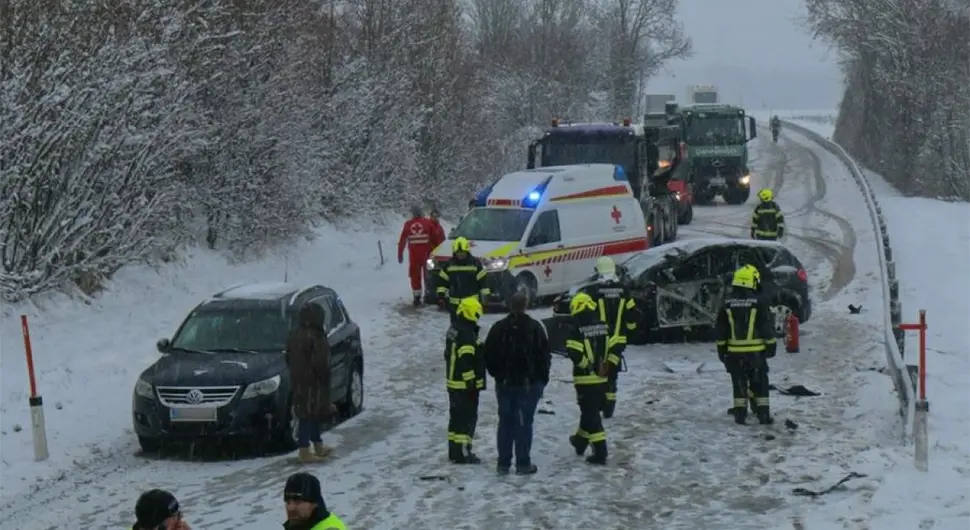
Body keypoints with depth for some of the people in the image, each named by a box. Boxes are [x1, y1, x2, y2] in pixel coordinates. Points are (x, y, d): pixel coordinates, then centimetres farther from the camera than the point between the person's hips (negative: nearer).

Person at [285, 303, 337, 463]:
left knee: (314, 414, 19)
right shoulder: (316, 338, -21)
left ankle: (319, 447, 29)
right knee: (309, 416, -3)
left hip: (298, 382, 9)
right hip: (313, 383, -9)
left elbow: (288, 359, 13)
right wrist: (324, 379, -10)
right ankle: (305, 452, 0)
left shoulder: (294, 335, 6)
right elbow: (321, 364, -22)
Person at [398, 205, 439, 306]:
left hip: (413, 254, 1)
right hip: (426, 253, -1)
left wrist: (400, 254, 10)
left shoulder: (408, 224, 2)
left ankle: (417, 297, 6)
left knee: (415, 275, 8)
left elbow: (402, 240, 3)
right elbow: (436, 237, -2)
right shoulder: (428, 223, -1)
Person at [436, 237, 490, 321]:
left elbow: (482, 279, -3)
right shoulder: (450, 264, 3)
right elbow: (442, 279, 9)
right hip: (454, 302, 3)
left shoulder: (475, 263, -4)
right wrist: (441, 293, 2)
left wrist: (485, 295, -6)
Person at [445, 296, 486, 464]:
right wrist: (472, 383, -20)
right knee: (467, 418, -4)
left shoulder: (453, 329, 10)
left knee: (457, 417, 16)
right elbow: (466, 361, -25)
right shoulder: (467, 334, -22)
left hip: (453, 382, 10)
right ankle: (462, 454, -3)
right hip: (465, 385, -10)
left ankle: (454, 452, 22)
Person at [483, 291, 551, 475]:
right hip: (529, 383, -3)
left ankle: (503, 463, 11)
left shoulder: (498, 328, -1)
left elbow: (489, 356, 3)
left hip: (504, 383, 3)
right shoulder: (535, 328, -9)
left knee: (505, 422, 10)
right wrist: (542, 378, 5)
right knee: (524, 422, 1)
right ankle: (523, 463, 2)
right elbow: (544, 356, -7)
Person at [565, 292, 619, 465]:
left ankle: (600, 452, -7)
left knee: (590, 413, -2)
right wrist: (609, 365, 7)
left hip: (585, 379, -6)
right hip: (601, 378, 6)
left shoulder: (577, 330, -14)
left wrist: (589, 366, -11)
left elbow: (575, 353, -23)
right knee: (591, 410, 22)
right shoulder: (603, 327, 6)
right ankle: (581, 441, 40)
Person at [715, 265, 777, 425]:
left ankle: (740, 413, 5)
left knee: (739, 382, 8)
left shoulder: (727, 303, 1)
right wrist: (771, 345, 5)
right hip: (756, 350, -2)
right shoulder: (759, 301, -8)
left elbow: (720, 328, 6)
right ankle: (763, 413, 5)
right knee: (759, 382, 6)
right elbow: (767, 326, -4)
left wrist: (721, 347, 14)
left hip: (734, 351, 2)